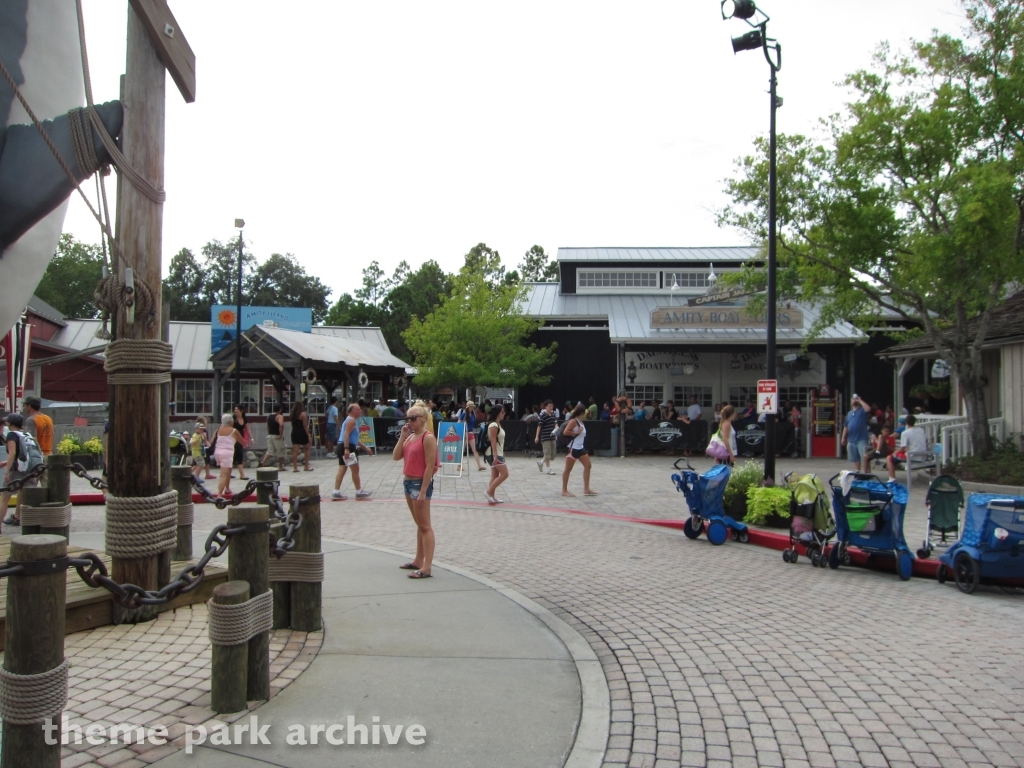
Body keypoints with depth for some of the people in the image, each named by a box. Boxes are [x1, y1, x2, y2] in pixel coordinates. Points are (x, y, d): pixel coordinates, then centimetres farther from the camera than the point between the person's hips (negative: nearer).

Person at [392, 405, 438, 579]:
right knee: (419, 525, 17)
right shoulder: (410, 436, 11)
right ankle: (418, 561, 25)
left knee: (425, 526, -6)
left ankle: (426, 567, -4)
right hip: (408, 481, 9)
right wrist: (402, 436, -2)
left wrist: (423, 491, -22)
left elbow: (430, 466, -19)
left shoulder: (428, 437, -15)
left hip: (420, 483, -9)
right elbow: (396, 456, 5)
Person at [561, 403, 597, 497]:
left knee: (588, 466, 8)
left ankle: (586, 489, 12)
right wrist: (576, 433, -18)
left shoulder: (580, 422, 12)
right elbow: (565, 432, -23)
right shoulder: (573, 421, -14)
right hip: (573, 448, -10)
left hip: (580, 448, 10)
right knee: (568, 469, -1)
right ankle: (564, 490, 6)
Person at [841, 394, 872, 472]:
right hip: (851, 440, 6)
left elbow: (868, 409, -24)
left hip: (862, 439, -6)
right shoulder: (849, 413, 18)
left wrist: (860, 401, -12)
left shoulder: (862, 410, 2)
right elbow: (846, 426, 19)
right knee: (854, 458, 11)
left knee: (864, 457, -14)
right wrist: (843, 437, 13)